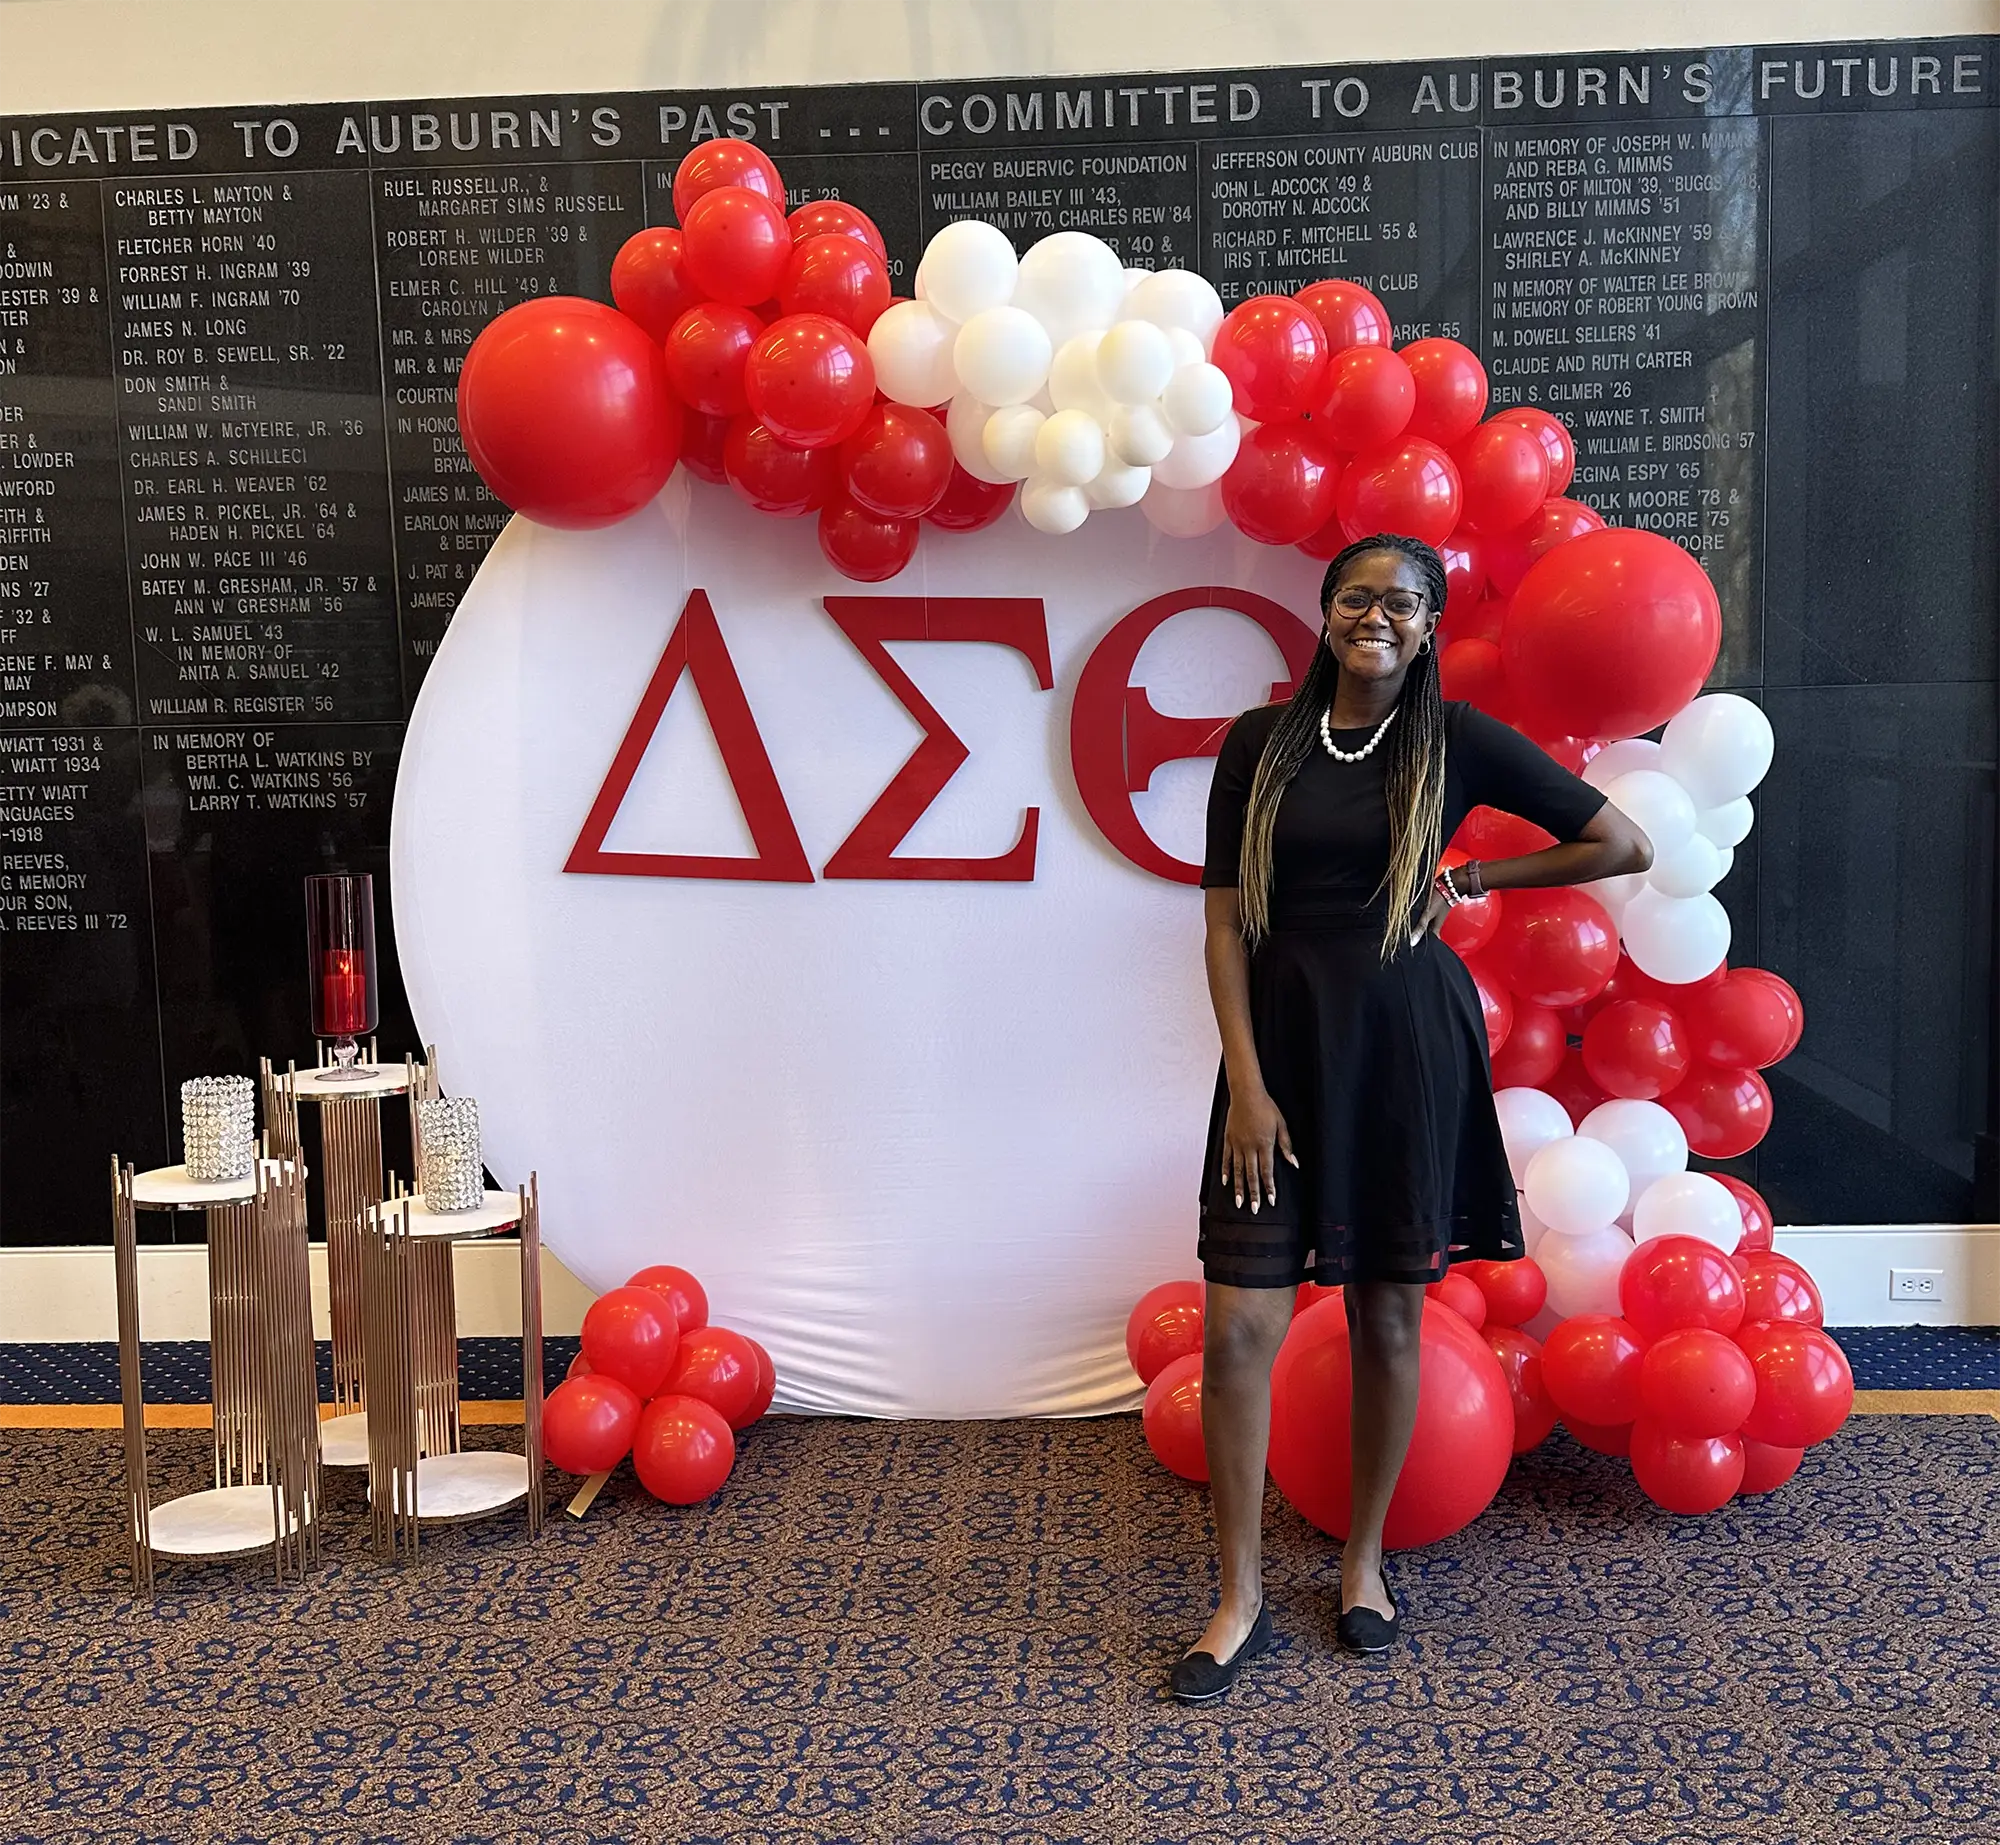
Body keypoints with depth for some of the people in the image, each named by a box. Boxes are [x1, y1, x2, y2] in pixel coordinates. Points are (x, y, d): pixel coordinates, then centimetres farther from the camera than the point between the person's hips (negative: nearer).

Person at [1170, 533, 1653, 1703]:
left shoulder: (1458, 742, 0)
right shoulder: (1261, 745, 3)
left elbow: (1624, 845, 3)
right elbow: (1226, 921, 0)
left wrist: (1473, 880, 3)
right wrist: (1246, 1082, -7)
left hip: (1408, 1047, 0)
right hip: (1283, 1044, 1)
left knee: (1388, 1318, 9)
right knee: (1240, 1323, -4)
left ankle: (1366, 1561, 30)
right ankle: (1242, 1601, 11)